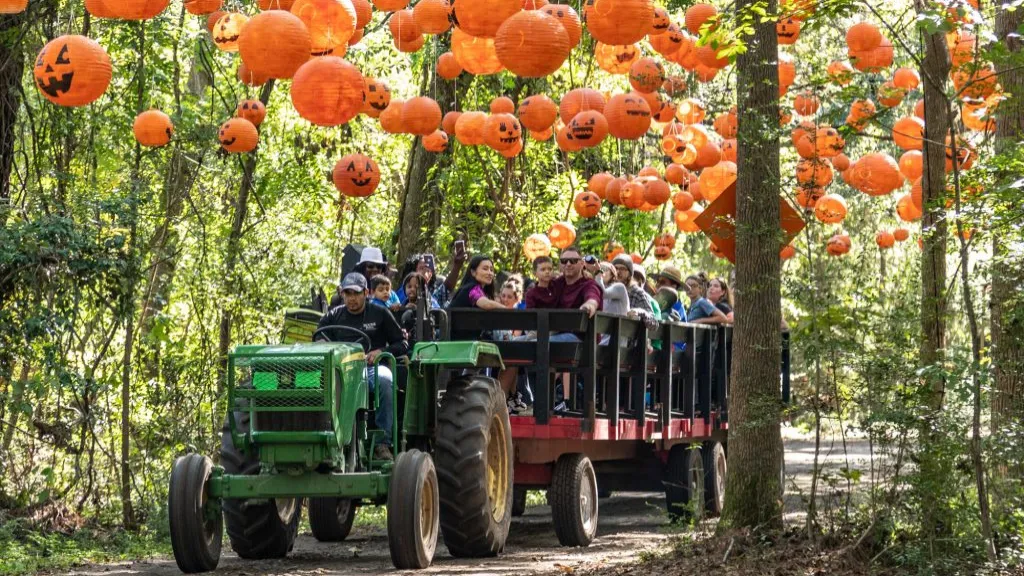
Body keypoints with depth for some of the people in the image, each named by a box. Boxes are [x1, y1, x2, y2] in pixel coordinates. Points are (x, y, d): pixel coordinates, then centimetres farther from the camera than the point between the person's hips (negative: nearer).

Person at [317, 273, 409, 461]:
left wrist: (381, 352, -5)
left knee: (384, 379, -38)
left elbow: (403, 345, 14)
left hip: (372, 367, -1)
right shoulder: (332, 317, 20)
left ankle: (383, 443, -36)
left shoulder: (380, 314, 15)